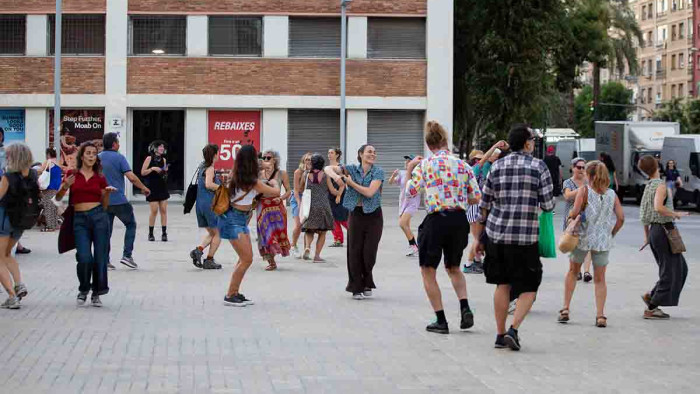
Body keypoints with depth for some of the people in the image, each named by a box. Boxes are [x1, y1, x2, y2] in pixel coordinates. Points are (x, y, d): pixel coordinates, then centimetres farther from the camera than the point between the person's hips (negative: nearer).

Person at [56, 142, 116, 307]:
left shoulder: (100, 178, 9)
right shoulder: (72, 174, 7)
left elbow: (105, 206, 12)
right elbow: (58, 197, 5)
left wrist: (107, 193, -6)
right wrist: (65, 186, -13)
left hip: (99, 217, 1)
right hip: (80, 219, -1)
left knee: (100, 257, -1)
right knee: (84, 258, -12)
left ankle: (96, 293, 15)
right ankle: (83, 290, 12)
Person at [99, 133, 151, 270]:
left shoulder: (98, 158, 7)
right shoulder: (119, 158, -8)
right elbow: (131, 177, -15)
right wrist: (144, 188, -1)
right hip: (119, 200, -5)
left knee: (106, 230, 10)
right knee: (131, 224, 12)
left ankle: (104, 261, 4)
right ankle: (127, 255, 1)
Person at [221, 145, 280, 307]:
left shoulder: (235, 175, 1)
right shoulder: (253, 182, -19)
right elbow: (275, 192, -9)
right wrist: (274, 183, 14)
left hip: (241, 219, 9)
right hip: (233, 219, -9)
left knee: (246, 258, 12)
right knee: (246, 259, -7)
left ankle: (235, 293, 17)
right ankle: (230, 296, -1)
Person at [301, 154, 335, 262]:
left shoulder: (306, 175, 1)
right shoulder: (325, 175, -3)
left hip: (309, 206, 2)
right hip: (323, 206, -1)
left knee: (309, 231, 14)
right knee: (322, 232, 9)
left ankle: (307, 247, -14)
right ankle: (317, 255, 3)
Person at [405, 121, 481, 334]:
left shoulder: (424, 165, -4)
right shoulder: (462, 165, 5)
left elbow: (410, 192, 0)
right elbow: (476, 198, 5)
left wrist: (409, 170, 15)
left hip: (437, 219, -4)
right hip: (459, 219, 4)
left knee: (428, 270, 11)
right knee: (453, 268, 24)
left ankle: (441, 320, 6)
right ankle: (465, 308, 3)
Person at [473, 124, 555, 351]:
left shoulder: (497, 166, 6)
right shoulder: (539, 167, -4)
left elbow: (484, 205, 8)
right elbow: (548, 206, -7)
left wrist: (479, 237, 16)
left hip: (496, 233, 4)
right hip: (525, 237, -4)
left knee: (503, 284, 15)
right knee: (528, 288, 8)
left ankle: (500, 335, 15)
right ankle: (513, 330, -9)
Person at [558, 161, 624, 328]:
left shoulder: (584, 191, -8)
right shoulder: (612, 194, 1)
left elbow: (574, 213, -17)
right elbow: (621, 217, -4)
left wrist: (570, 217, 5)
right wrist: (611, 234, 8)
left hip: (583, 238, -2)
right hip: (603, 241, 2)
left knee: (572, 272, 18)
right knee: (600, 279, 10)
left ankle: (565, 309, 15)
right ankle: (600, 315, 1)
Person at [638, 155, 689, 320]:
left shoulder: (648, 186, 13)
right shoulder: (660, 185, -13)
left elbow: (644, 213, 18)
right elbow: (658, 207, -29)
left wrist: (646, 235, 23)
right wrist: (676, 214, -15)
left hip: (654, 230, 9)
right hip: (664, 229, -9)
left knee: (681, 267, 17)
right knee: (670, 270, -2)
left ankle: (651, 295, 14)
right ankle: (652, 309, 0)